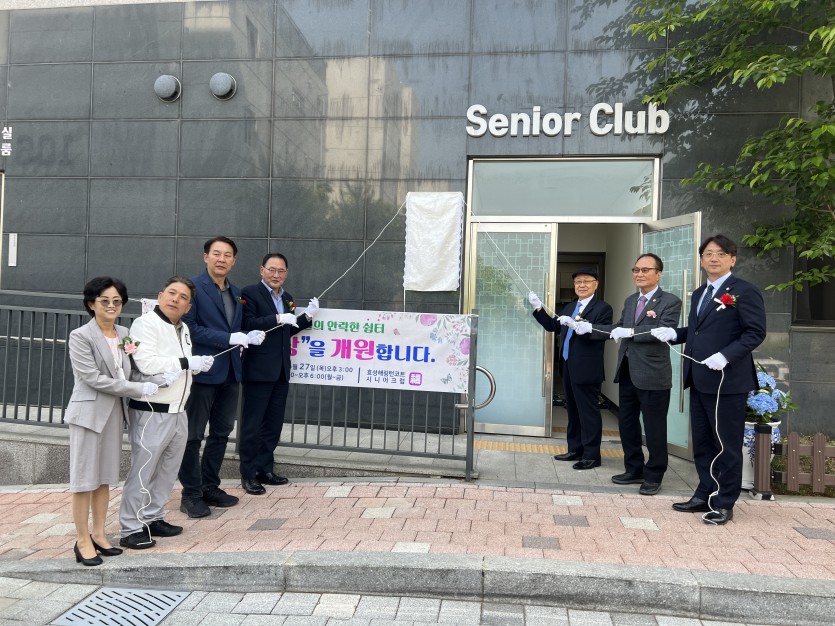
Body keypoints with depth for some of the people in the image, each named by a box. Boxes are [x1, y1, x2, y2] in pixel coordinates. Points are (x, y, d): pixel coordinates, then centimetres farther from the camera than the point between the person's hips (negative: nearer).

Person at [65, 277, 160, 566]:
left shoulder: (123, 333, 8)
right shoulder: (80, 336, -11)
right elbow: (93, 378, -19)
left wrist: (131, 354, -4)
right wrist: (139, 389, -19)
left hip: (114, 412, 6)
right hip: (89, 412, -6)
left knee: (105, 476, 14)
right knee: (84, 478, 3)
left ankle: (98, 533, 26)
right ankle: (83, 540, 14)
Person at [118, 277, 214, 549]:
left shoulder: (183, 329, 15)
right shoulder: (145, 323, -11)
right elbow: (146, 363, -23)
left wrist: (197, 365, 4)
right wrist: (186, 362, -19)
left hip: (177, 411, 9)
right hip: (151, 412, -9)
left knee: (167, 470, 16)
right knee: (142, 471, -1)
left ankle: (153, 518, 30)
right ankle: (131, 529, 10)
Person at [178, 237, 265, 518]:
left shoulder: (236, 293, 14)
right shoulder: (193, 286, -9)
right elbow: (188, 327, -16)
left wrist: (249, 337, -1)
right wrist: (229, 338, -20)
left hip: (230, 372, 7)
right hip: (202, 370, -7)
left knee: (221, 432, 14)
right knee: (193, 435, 3)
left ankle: (210, 487, 27)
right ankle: (191, 494, 14)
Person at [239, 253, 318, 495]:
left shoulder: (287, 298, 14)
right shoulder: (250, 293, -8)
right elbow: (248, 325, -20)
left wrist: (307, 316, 6)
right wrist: (278, 318, -23)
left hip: (281, 371, 7)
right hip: (258, 370, -7)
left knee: (273, 424, 13)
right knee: (253, 424, 2)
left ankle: (264, 469, 24)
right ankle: (248, 474, 11)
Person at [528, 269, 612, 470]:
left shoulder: (603, 308, -8)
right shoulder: (569, 308, 17)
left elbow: (604, 333, -21)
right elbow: (552, 326, 14)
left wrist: (577, 325, -31)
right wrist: (538, 308, 4)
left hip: (586, 369, -8)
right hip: (568, 367, 8)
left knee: (588, 412, -1)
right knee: (573, 410, 15)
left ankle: (591, 455, 8)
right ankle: (575, 450, 26)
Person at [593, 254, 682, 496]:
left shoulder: (670, 302, -8)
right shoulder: (630, 301, 15)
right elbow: (618, 329, 12)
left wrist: (631, 332, -25)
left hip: (653, 375, -7)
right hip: (627, 373, 7)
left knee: (654, 429, 5)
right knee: (627, 424, 15)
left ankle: (653, 476, 20)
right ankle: (634, 470, 30)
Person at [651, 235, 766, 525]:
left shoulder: (745, 291, -7)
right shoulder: (699, 293, 17)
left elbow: (755, 332, -13)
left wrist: (725, 356, -24)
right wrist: (673, 333, 3)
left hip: (727, 381, -8)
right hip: (699, 381, 8)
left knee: (727, 445, 4)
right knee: (702, 443, 15)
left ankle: (724, 504, 15)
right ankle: (705, 495, 28)